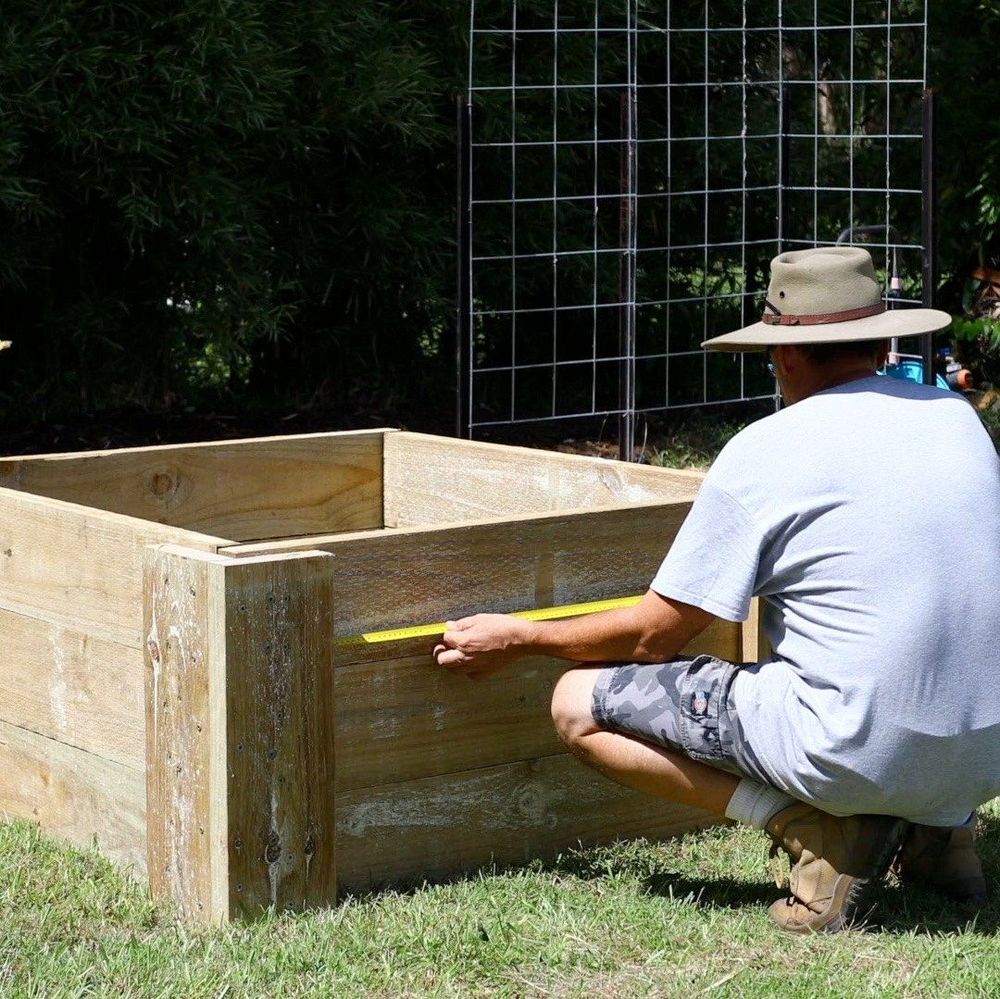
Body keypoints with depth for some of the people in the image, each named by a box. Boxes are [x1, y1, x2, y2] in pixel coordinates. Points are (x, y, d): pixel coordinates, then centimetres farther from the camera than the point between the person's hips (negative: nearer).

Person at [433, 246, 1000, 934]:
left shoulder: (765, 450, -7)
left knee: (579, 704, 4)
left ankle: (819, 829, -5)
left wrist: (519, 639, 13)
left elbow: (655, 633, -1)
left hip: (860, 753, -7)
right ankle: (937, 825, 14)